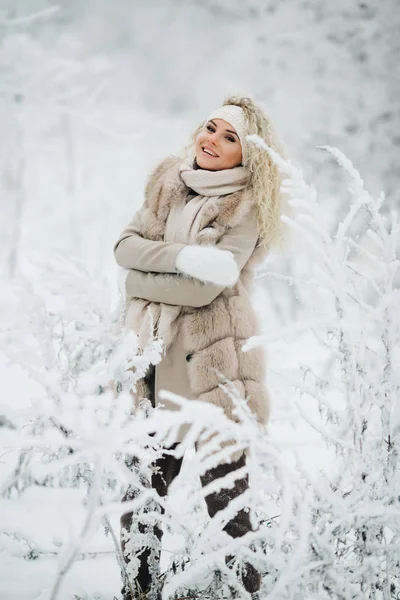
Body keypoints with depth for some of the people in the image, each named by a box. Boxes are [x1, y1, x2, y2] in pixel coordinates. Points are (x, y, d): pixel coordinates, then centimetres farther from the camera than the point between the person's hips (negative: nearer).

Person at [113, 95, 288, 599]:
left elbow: (204, 289, -16)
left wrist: (142, 281, -5)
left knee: (224, 506, 1)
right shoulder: (168, 185, 12)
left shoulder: (247, 208, -6)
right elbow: (126, 245, -1)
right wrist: (183, 258, -17)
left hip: (214, 366, -5)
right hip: (156, 364, 5)